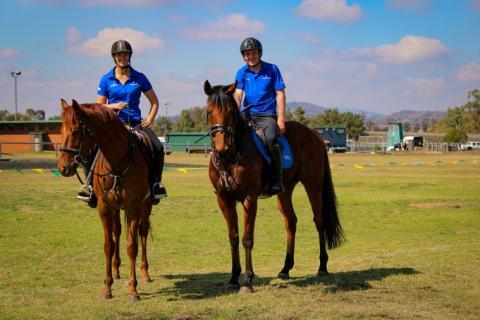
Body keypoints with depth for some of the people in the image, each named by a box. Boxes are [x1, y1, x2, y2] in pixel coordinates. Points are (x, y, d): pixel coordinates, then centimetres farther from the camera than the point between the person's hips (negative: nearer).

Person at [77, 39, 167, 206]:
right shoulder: (106, 80, 5)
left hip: (136, 123, 1)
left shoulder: (139, 78, 6)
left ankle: (156, 182, -2)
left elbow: (154, 101, 13)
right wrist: (114, 106, -12)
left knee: (158, 147, -23)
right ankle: (90, 184, -9)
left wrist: (150, 119, -2)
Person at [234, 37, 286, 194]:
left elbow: (280, 94, 2)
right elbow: (238, 94, -1)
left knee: (271, 139, -31)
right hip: (247, 114, 4)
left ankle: (277, 180, -24)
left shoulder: (272, 69, 3)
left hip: (267, 115, -4)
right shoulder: (242, 73, 9)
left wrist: (281, 119, -7)